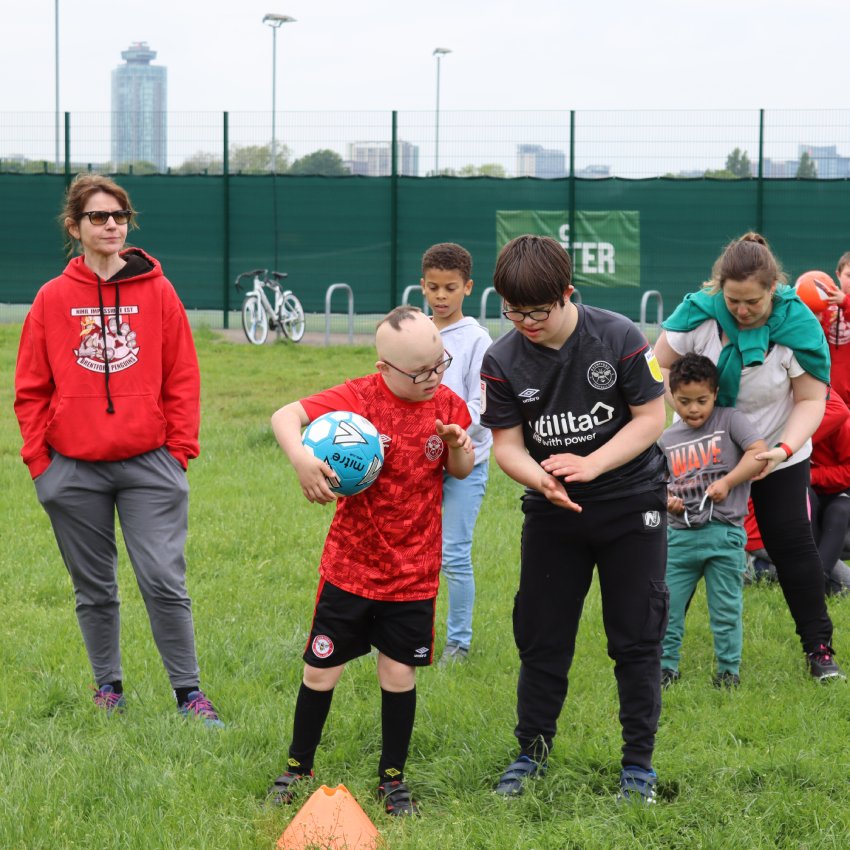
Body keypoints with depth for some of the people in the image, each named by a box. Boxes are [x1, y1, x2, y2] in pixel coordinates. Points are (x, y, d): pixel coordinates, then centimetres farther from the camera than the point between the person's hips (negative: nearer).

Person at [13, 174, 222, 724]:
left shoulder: (157, 292, 3)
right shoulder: (53, 300, 3)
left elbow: (182, 379, 5)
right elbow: (32, 389, 6)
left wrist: (180, 448, -1)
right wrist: (38, 457, 1)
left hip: (150, 464, -1)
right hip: (73, 471, 1)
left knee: (165, 580, -7)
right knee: (94, 590, 11)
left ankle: (189, 692, 3)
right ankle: (108, 686, 25)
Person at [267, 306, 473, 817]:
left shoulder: (448, 406, -2)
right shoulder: (358, 399, -14)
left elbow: (461, 471, 11)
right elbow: (286, 416, -20)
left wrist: (459, 446, -12)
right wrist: (301, 457, -39)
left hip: (413, 573, 2)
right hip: (350, 566, -2)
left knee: (399, 674, 5)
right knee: (321, 670, 6)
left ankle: (393, 779, 22)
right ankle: (298, 769, 25)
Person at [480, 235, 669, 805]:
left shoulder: (618, 337, -16)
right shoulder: (503, 361, -10)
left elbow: (651, 417, -12)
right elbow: (507, 443, -8)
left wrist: (591, 464, -24)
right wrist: (540, 479, -30)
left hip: (632, 504, -2)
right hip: (552, 511, 2)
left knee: (637, 636, 2)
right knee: (542, 636, 7)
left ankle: (639, 763, 12)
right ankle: (533, 752, 23)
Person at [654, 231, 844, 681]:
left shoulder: (797, 325, -22)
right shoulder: (698, 312, -22)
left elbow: (810, 399, -15)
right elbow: (660, 367, -10)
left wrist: (785, 448, -29)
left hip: (777, 456, -1)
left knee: (792, 543, -1)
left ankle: (819, 646, 9)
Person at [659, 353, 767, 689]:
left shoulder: (729, 420, -1)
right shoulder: (667, 440, 10)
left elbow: (759, 453, -10)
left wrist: (727, 482, -17)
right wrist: (667, 501, -4)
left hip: (724, 535, -3)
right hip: (680, 535, 3)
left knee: (726, 610, 4)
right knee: (666, 606, 4)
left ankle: (728, 670, 16)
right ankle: (666, 666, 17)